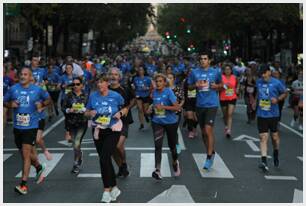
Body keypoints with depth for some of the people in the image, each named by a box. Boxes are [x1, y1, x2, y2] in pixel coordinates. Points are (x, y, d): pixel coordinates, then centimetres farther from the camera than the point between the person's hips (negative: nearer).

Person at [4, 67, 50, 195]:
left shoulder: (37, 90, -2)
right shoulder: (13, 89, 2)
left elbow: (48, 99, 14)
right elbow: (4, 102, 12)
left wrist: (42, 104, -7)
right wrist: (10, 104, -10)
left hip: (31, 126, -4)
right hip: (17, 126, 4)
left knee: (26, 154, -11)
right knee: (25, 153, 15)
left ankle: (23, 185, -7)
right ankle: (39, 167, 44)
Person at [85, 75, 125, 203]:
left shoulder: (115, 96, -7)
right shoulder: (93, 96, -1)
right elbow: (86, 112, 10)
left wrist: (120, 113, -10)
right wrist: (91, 113, -12)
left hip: (113, 130, -4)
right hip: (98, 130, 4)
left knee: (104, 159, -15)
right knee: (105, 160, 10)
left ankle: (107, 190, -5)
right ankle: (114, 188, 25)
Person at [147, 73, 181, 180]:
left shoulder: (169, 92, -15)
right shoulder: (154, 92, 1)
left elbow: (177, 107, -21)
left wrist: (163, 107, -29)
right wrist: (151, 108, 1)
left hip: (170, 122, -3)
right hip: (157, 122, 3)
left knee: (172, 145, 13)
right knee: (158, 145, -13)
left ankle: (175, 162, 43)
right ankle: (157, 170, -15)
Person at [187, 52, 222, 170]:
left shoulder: (215, 72, 1)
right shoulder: (194, 72, 5)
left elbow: (221, 85, 13)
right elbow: (189, 87, 11)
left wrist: (216, 86, -10)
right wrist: (196, 85, -10)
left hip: (212, 104, -4)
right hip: (200, 105, 4)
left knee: (208, 130, -15)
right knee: (203, 131, 12)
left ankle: (209, 157, -9)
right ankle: (211, 152, 31)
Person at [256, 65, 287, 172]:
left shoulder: (276, 83, -9)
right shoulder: (258, 82, 3)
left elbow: (284, 93, 2)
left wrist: (278, 99, -14)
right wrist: (255, 101, 14)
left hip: (273, 114, -2)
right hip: (261, 114, 2)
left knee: (275, 136, 12)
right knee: (263, 137, -6)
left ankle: (276, 154, 40)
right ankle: (264, 161, -10)